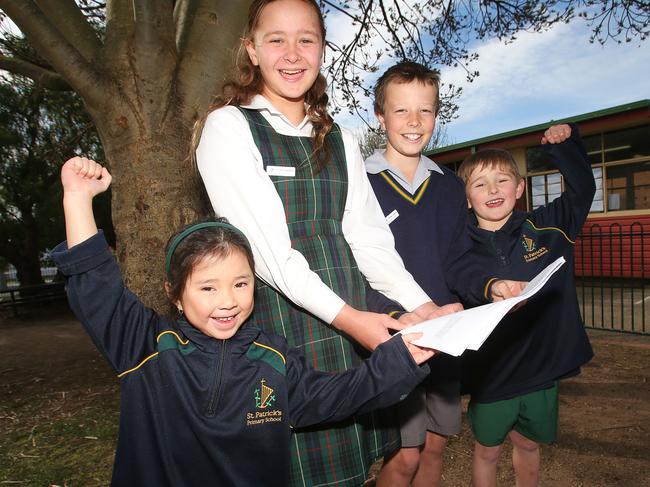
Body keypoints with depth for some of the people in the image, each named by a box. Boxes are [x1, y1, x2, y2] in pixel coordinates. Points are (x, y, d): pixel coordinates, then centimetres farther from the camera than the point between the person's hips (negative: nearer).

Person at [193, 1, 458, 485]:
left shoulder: (340, 141, 14)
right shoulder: (228, 126, -2)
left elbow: (369, 237, 7)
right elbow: (264, 244, -13)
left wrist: (424, 307, -5)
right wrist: (345, 315, -19)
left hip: (350, 321, 5)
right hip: (276, 318, -4)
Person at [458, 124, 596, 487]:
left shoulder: (547, 228, -5)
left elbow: (582, 189, 6)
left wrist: (564, 144, -3)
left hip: (545, 366, 2)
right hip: (490, 374, -2)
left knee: (529, 446, 25)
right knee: (487, 451, 19)